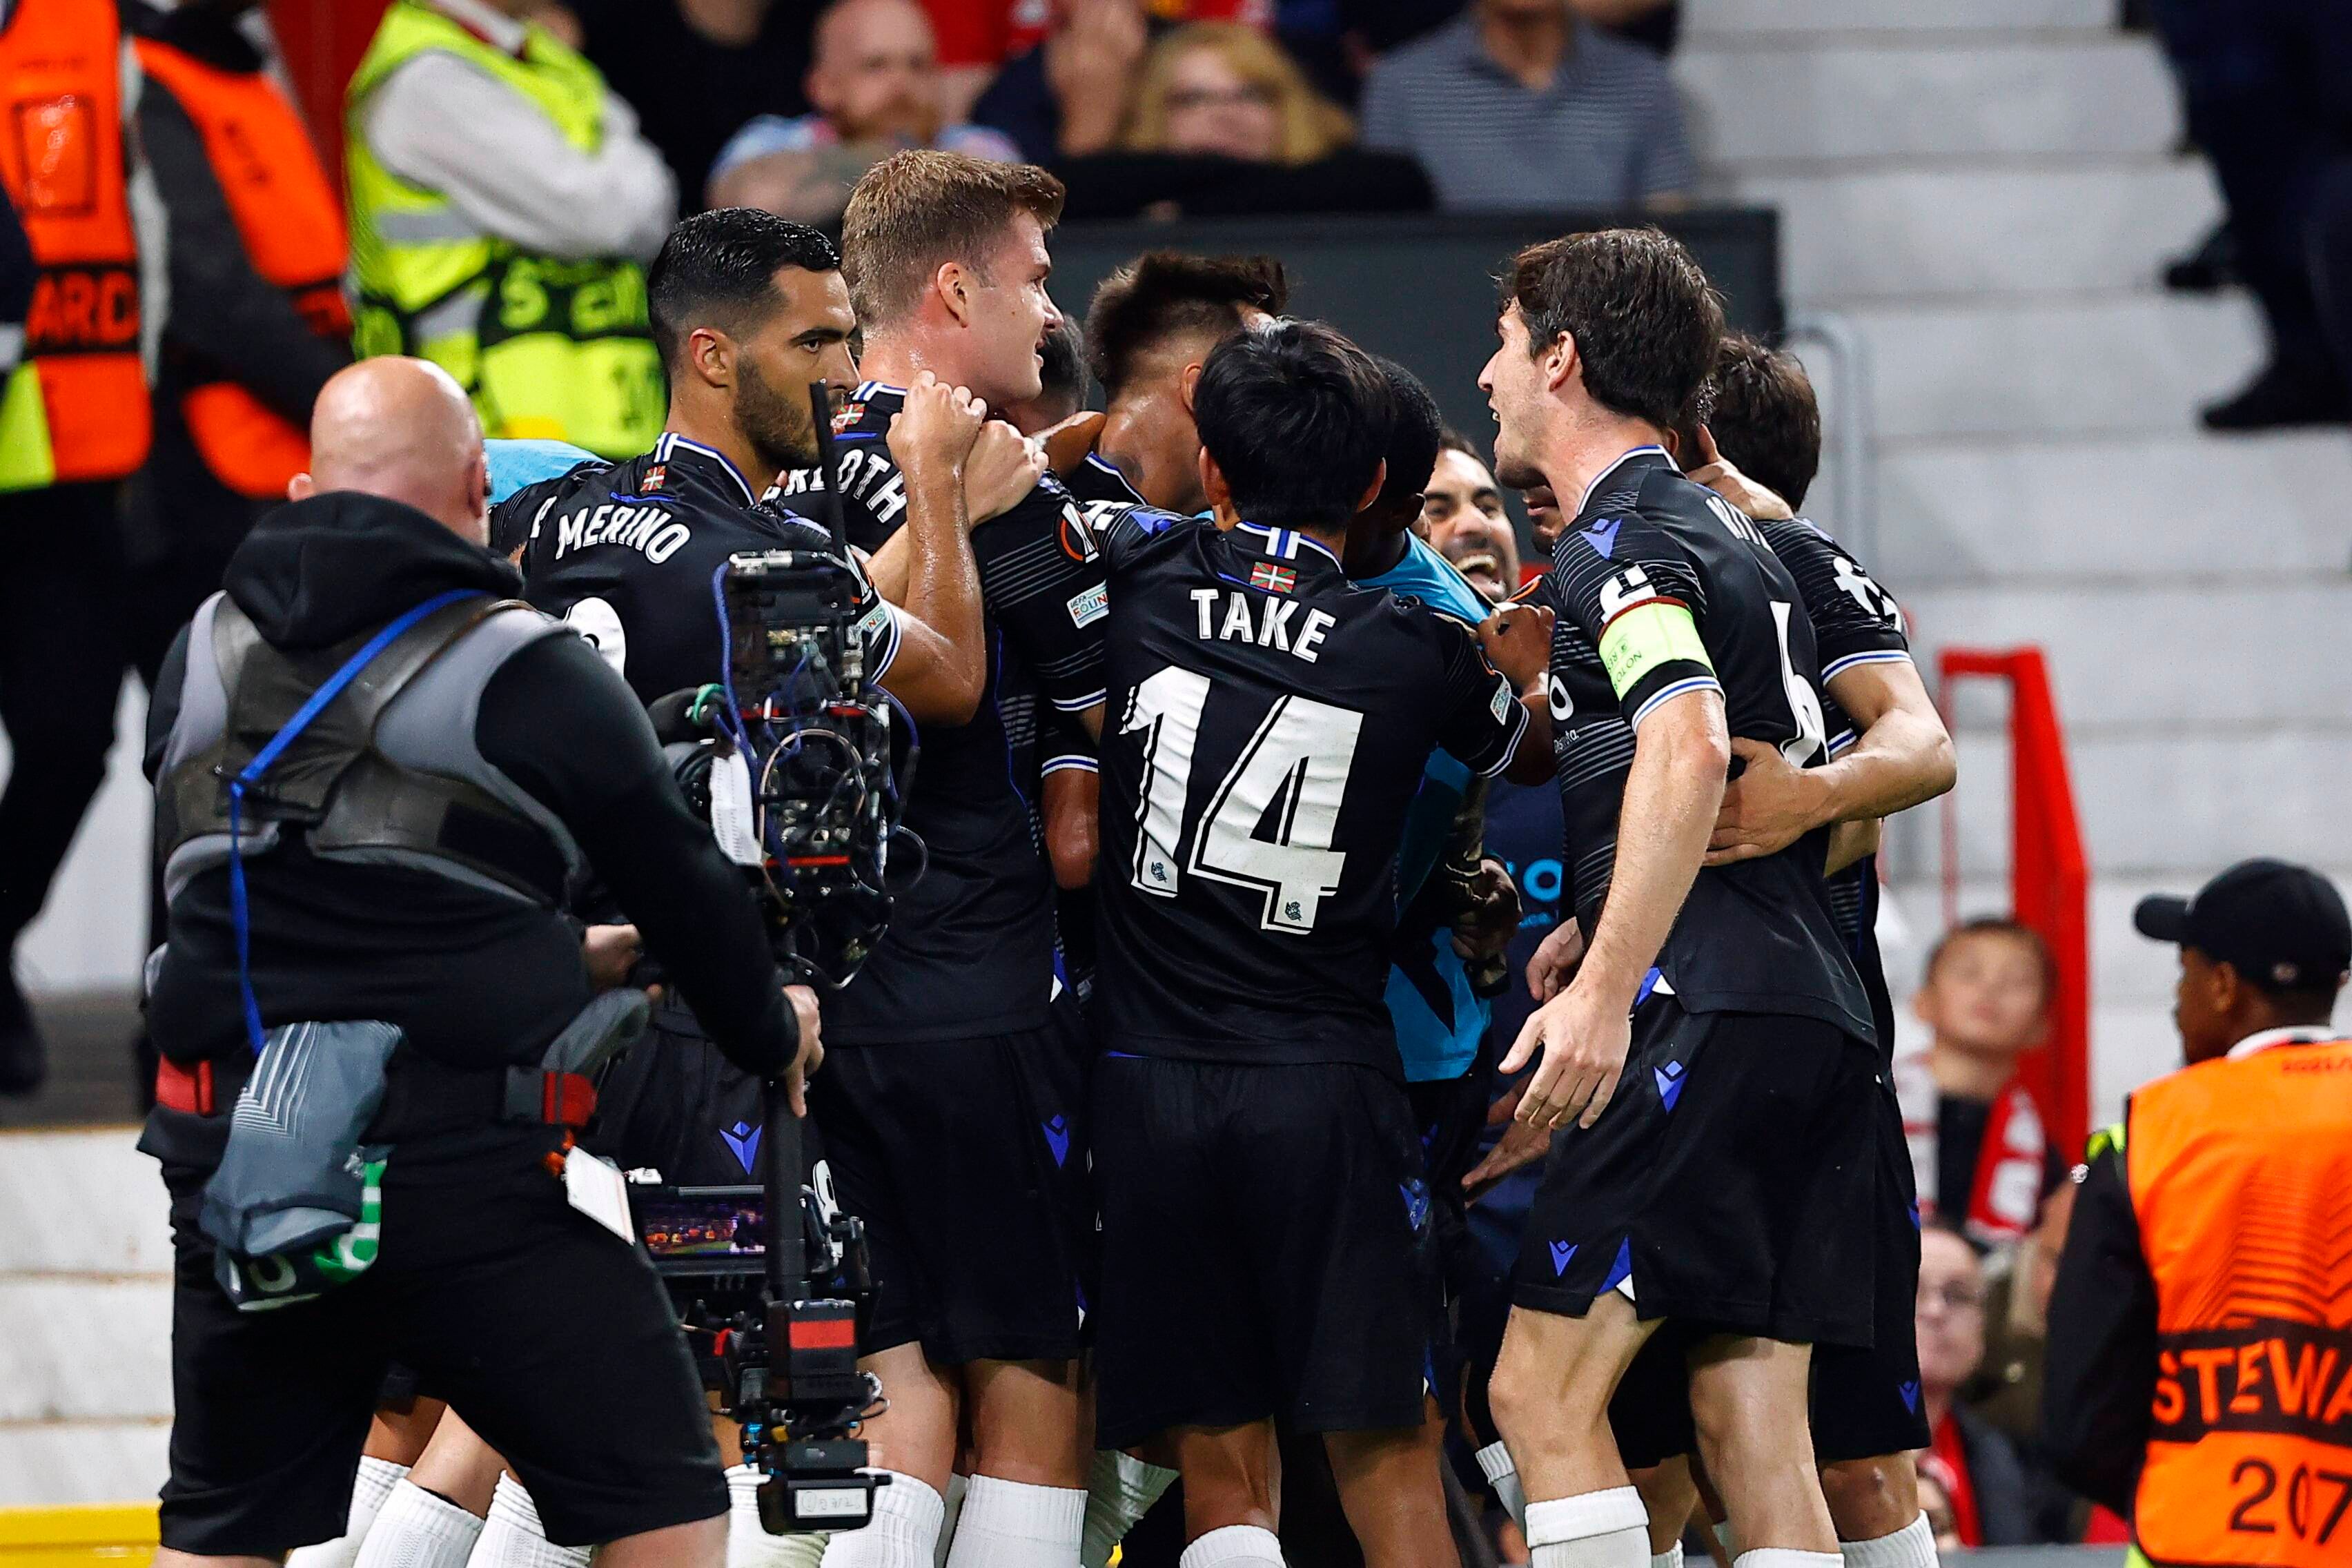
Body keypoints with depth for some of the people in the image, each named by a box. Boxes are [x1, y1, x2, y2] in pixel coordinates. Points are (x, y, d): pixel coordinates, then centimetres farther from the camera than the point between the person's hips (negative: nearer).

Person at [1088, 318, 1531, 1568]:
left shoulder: (1140, 575, -1)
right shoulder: (1422, 650, -1)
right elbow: (1527, 746, 19)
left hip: (1149, 1086, 1)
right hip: (1326, 1083, -1)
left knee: (1219, 1462, 5)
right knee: (1383, 1447, 7)